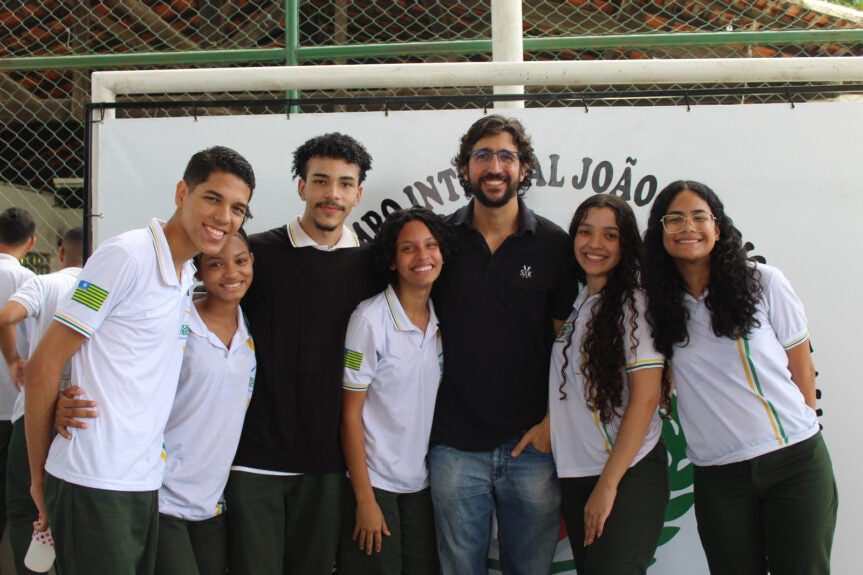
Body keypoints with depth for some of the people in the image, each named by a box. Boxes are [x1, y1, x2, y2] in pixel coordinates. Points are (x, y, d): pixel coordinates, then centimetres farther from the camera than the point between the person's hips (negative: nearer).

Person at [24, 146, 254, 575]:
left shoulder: (187, 277, 13)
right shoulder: (127, 256, -12)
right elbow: (42, 369, -11)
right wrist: (39, 476, -5)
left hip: (145, 486, 8)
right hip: (94, 486, -8)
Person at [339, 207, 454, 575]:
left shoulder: (443, 320, 3)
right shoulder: (370, 319, -14)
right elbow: (350, 414, -11)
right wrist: (364, 498, -13)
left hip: (424, 484, 5)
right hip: (376, 483, -5)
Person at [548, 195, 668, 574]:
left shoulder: (633, 305, -7)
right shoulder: (573, 307, 11)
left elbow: (646, 398, -14)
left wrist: (608, 485, -15)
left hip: (628, 474, -6)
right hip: (574, 474, 6)